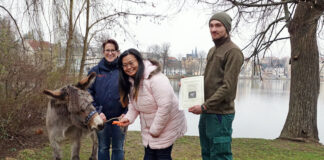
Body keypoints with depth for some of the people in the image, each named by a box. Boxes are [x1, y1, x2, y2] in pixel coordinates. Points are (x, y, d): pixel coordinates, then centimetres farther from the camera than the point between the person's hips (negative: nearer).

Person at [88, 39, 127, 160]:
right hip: (101, 118, 1)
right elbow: (89, 94, 0)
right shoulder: (95, 71, 1)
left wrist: (125, 113, -13)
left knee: (118, 149, 10)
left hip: (119, 118, -1)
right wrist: (97, 112, -11)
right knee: (103, 148, 14)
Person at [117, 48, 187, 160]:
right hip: (148, 128, 8)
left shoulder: (155, 78, -27)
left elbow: (165, 106, -30)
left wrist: (155, 130, -21)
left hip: (167, 125, -7)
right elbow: (134, 104, 8)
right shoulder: (131, 81, 2)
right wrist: (128, 117, -12)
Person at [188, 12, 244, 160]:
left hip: (221, 113, -8)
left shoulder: (233, 51, -10)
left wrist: (204, 106, -19)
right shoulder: (212, 50, 18)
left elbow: (228, 86, -18)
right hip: (206, 112, 9)